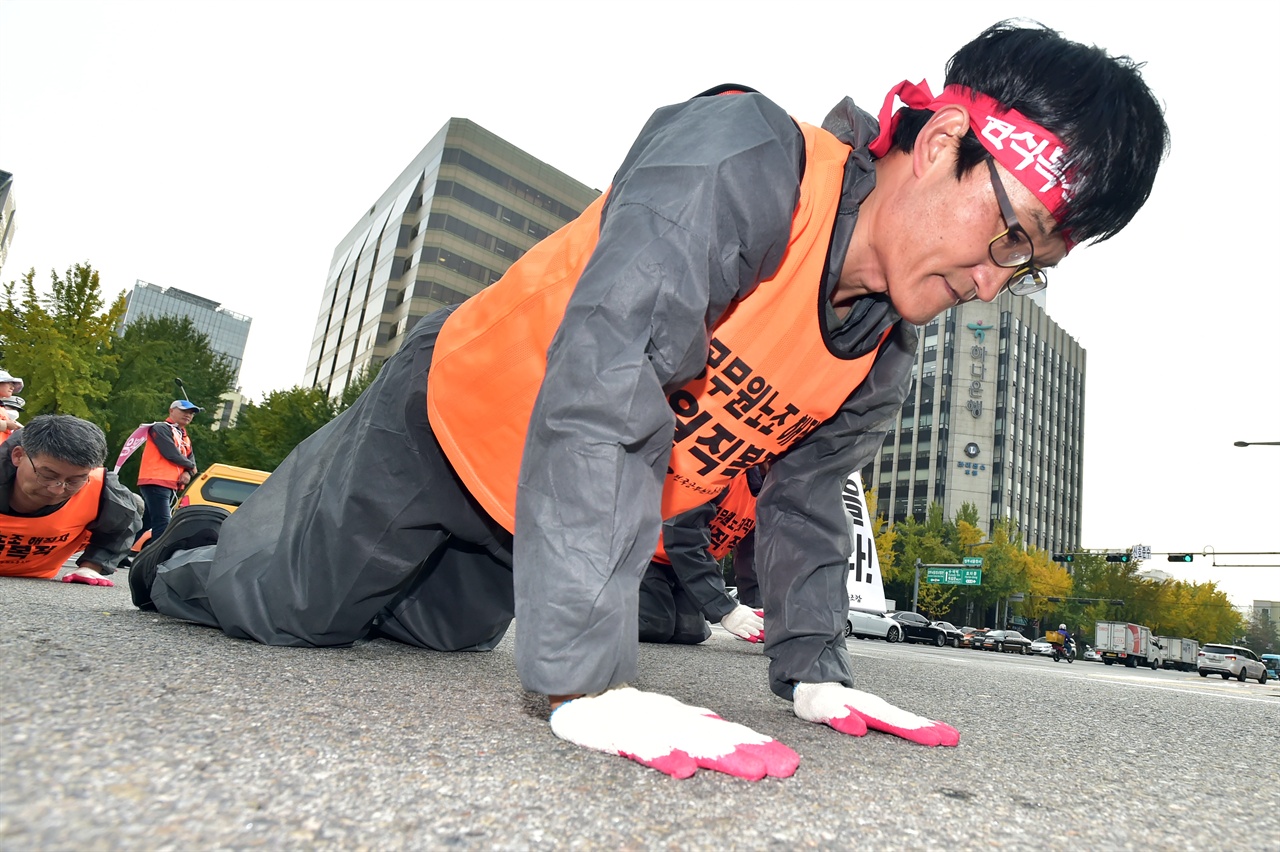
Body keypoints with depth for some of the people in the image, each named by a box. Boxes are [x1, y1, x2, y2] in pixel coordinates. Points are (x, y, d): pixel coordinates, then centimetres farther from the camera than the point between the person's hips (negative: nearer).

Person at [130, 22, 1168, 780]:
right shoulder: (741, 161, -33)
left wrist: (814, 668, 3)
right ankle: (183, 566, 45)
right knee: (290, 608, 7)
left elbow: (803, 496, 4)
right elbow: (601, 394, -43)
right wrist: (587, 680, -44)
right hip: (455, 416, -6)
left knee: (448, 631, 24)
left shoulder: (885, 365, -8)